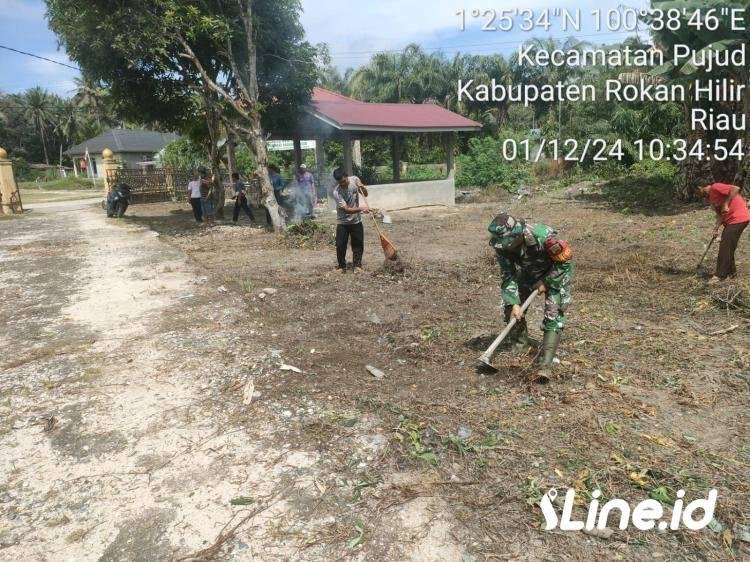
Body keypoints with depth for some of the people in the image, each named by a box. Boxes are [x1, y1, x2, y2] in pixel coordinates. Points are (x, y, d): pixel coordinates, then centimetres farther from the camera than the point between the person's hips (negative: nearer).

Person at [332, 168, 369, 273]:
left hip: (356, 221, 3)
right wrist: (361, 209, -37)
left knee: (358, 244, 6)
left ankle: (357, 265, 18)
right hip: (343, 222, -3)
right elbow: (346, 209, -25)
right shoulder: (336, 192, -22)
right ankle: (342, 266, 18)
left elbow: (365, 194, 4)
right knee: (340, 245, 0)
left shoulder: (354, 179, -9)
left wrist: (362, 187, -17)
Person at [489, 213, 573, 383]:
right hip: (529, 272, 5)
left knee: (553, 315, -16)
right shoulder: (502, 246, -24)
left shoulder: (541, 236, -39)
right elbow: (508, 276, -15)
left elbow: (565, 261, -23)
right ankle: (519, 342, 27)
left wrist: (546, 282, -19)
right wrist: (514, 303, -24)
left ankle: (545, 365, -19)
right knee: (512, 308, 0)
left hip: (556, 273, -5)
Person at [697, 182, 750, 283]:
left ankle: (720, 275, -5)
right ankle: (731, 271, 26)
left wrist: (726, 204, -23)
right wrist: (717, 228, -2)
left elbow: (735, 188, -25)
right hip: (730, 220, 10)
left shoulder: (715, 187, -12)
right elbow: (720, 214, 10)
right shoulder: (710, 197, 14)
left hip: (738, 219, -10)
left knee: (725, 247, -9)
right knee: (727, 246, 16)